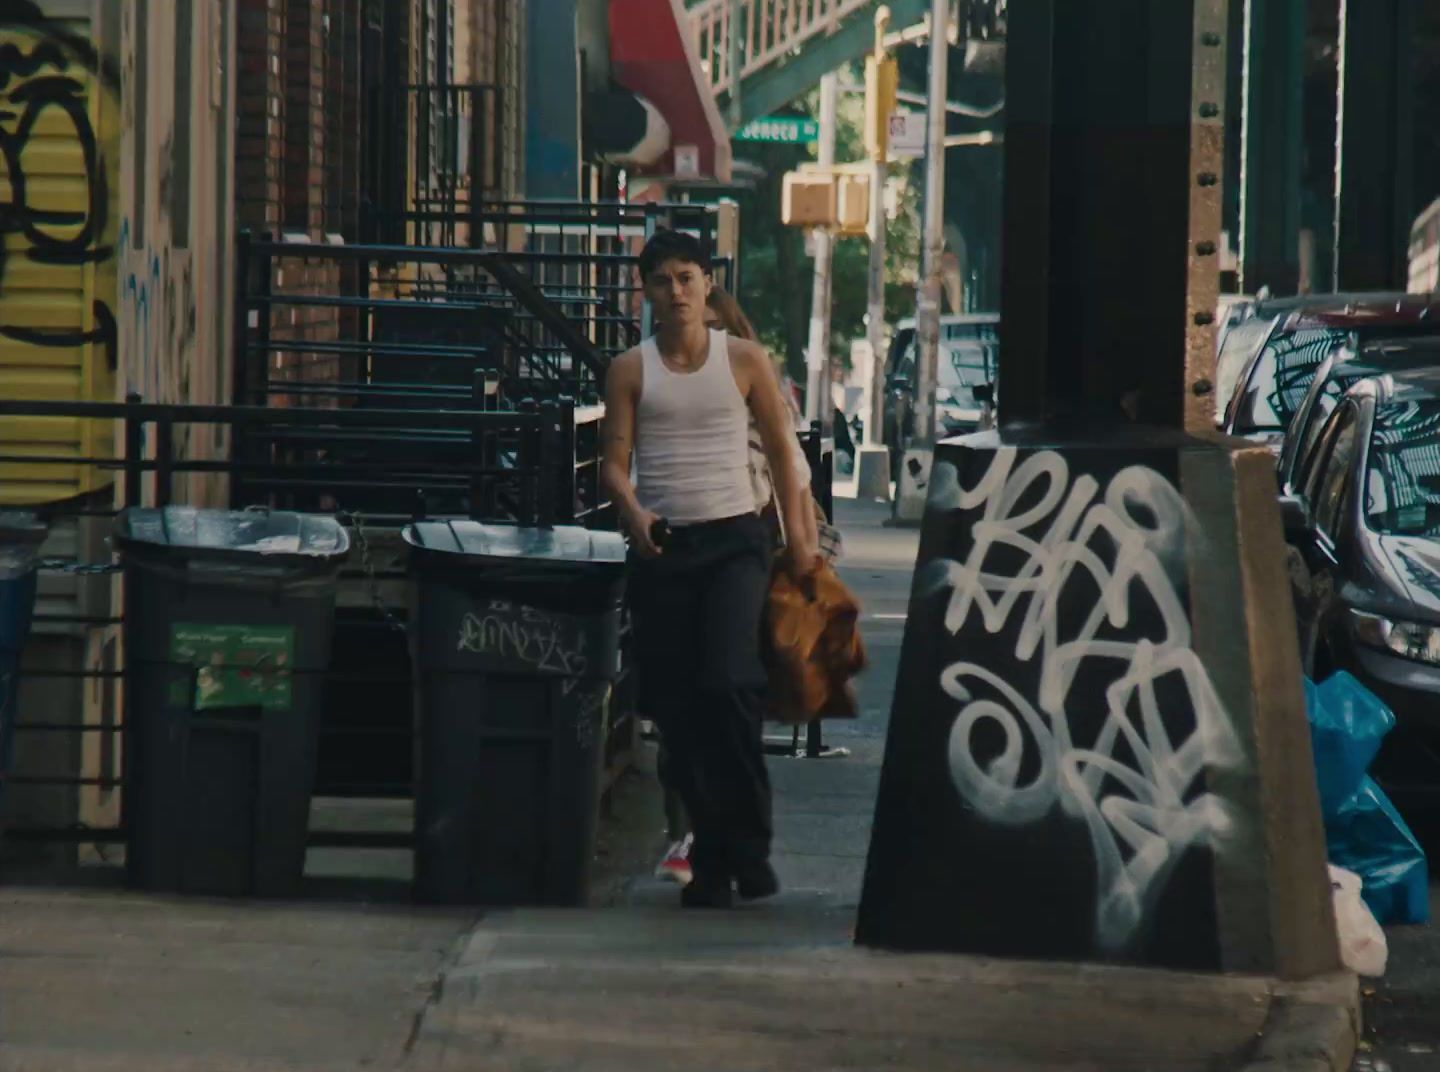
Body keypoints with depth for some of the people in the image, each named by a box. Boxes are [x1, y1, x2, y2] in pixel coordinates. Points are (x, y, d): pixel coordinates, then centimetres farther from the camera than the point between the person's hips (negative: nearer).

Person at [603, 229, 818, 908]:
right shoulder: (630, 370, 8)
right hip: (661, 546, 2)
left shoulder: (744, 361, 6)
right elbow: (615, 459, 3)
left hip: (734, 539, -2)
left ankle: (747, 846, -9)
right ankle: (711, 857, 9)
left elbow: (780, 452, 10)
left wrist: (798, 538, 2)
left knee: (729, 682, -20)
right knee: (675, 706, 1)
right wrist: (633, 512, -18)